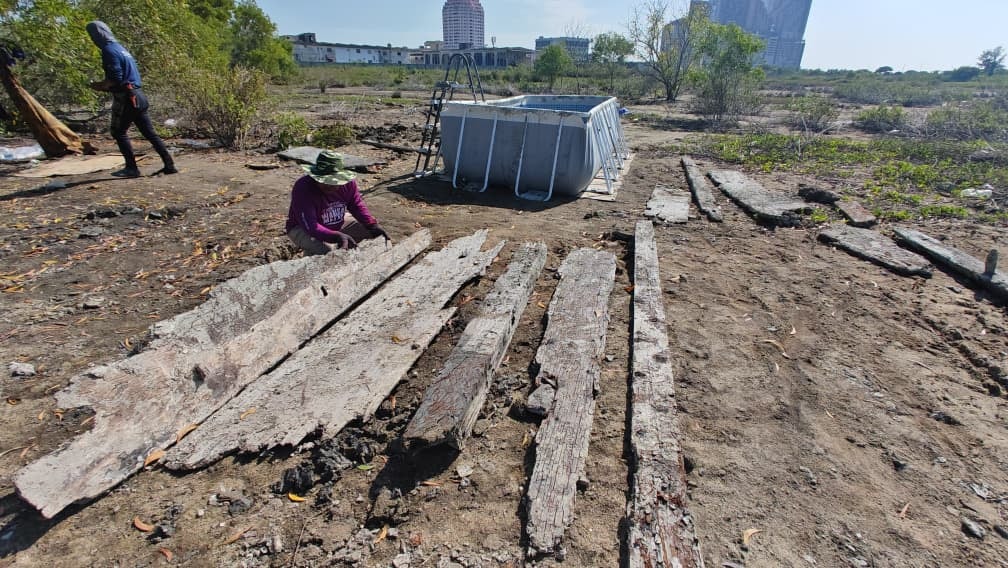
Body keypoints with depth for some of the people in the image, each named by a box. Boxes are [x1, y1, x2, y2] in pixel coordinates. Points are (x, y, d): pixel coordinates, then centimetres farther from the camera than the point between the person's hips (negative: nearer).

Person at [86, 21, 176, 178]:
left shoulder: (109, 50, -11)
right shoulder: (119, 47, 18)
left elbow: (116, 79, -17)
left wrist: (100, 86, -2)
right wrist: (104, 84, 20)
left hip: (125, 97, -8)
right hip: (137, 95, 8)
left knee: (118, 132, 2)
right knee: (149, 132, 6)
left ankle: (131, 168, 2)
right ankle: (169, 165, 2)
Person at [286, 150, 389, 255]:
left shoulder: (347, 181, -17)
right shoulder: (303, 188, -32)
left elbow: (356, 205, -2)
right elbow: (310, 226, -38)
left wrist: (373, 226, -17)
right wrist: (337, 237, -53)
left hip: (338, 225, 6)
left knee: (373, 232, 0)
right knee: (326, 249, -37)